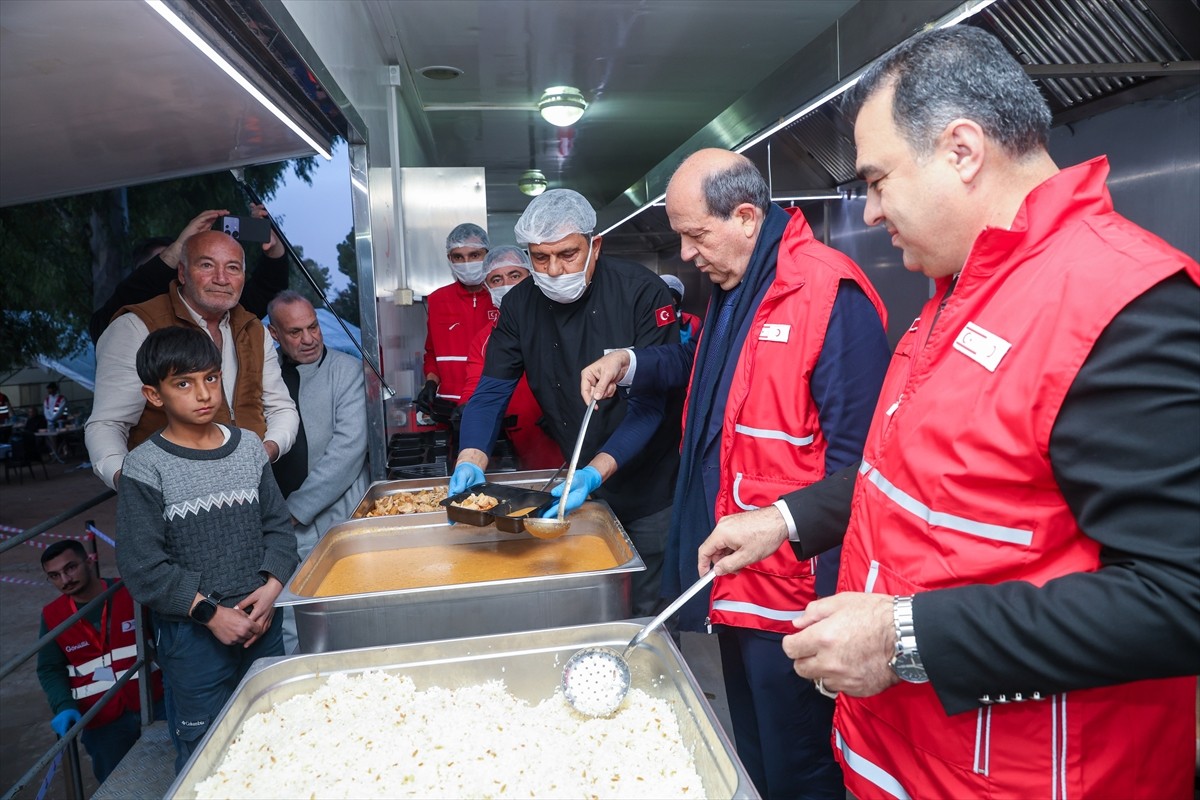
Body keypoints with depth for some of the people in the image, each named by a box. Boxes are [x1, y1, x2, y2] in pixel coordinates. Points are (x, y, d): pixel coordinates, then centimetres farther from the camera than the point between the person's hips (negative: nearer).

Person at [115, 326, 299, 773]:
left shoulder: (248, 447, 1)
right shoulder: (146, 468, -10)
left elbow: (278, 525, 5)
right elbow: (142, 568, -11)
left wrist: (271, 587, -8)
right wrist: (210, 612, -14)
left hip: (262, 621, 4)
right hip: (191, 635, -3)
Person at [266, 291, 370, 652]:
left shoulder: (346, 369, 0)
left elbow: (349, 446, -9)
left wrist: (297, 507, -10)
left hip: (335, 520, -2)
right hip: (276, 524, 2)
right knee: (287, 624, 0)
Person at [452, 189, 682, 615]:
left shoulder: (641, 292, -17)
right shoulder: (521, 304, -3)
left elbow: (651, 403, -21)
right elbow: (490, 393, -4)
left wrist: (597, 472, -33)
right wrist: (470, 460, -22)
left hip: (648, 487, -4)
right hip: (578, 486, 4)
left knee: (648, 613, 9)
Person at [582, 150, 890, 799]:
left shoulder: (829, 293, -19)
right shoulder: (732, 289, 10)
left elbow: (854, 455, -22)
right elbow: (699, 362, 28)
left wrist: (832, 597, -21)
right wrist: (627, 365, 10)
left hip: (792, 591, -9)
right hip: (734, 578, 9)